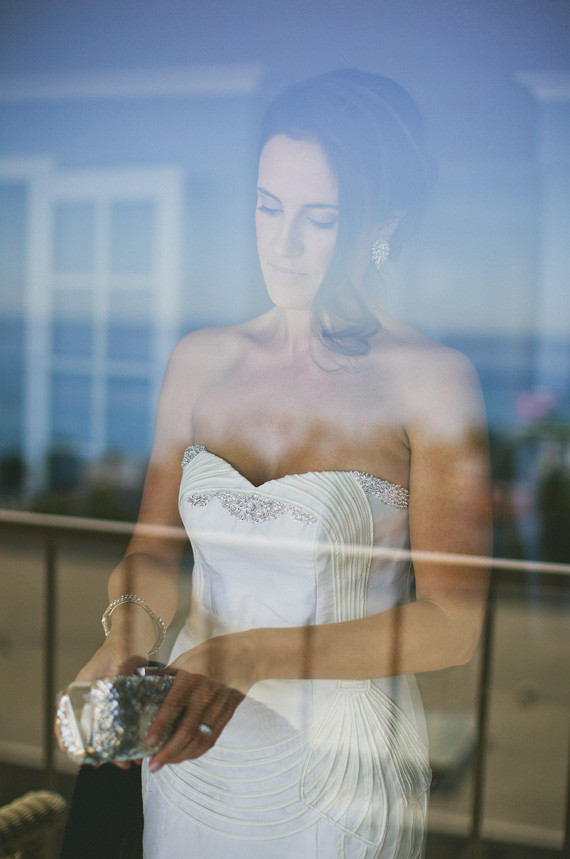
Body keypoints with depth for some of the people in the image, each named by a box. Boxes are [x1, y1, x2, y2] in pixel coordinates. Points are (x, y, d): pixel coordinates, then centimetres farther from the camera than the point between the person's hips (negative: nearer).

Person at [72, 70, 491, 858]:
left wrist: (251, 656, -26)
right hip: (190, 752, 4)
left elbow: (453, 623, -16)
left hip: (341, 764, -4)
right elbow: (152, 553, 4)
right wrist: (130, 627, -19)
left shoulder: (431, 380, -14)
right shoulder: (201, 360, 0)